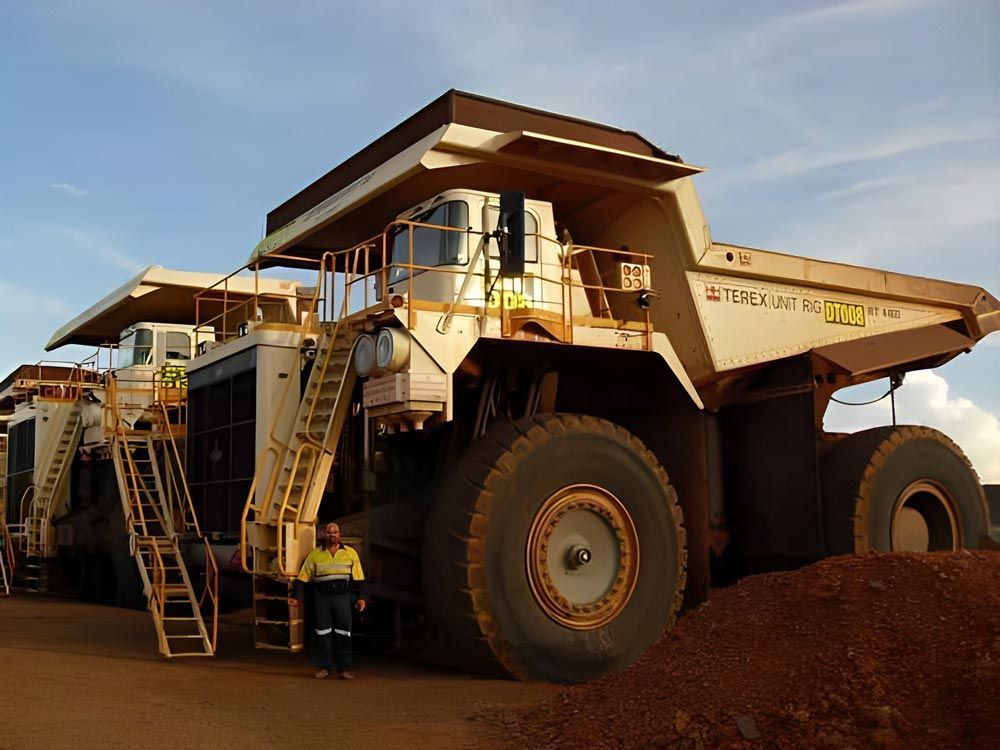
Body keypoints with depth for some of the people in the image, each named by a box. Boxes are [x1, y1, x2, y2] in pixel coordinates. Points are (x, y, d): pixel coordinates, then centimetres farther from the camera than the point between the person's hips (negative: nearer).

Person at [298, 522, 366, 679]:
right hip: (322, 596, 1)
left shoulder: (350, 553, 9)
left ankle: (343, 668, 1)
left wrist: (360, 598, 2)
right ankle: (324, 667, 10)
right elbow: (304, 577, 9)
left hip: (343, 595, 0)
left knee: (343, 632, -3)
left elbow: (358, 578, 9)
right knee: (323, 632, 2)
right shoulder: (315, 554, 9)